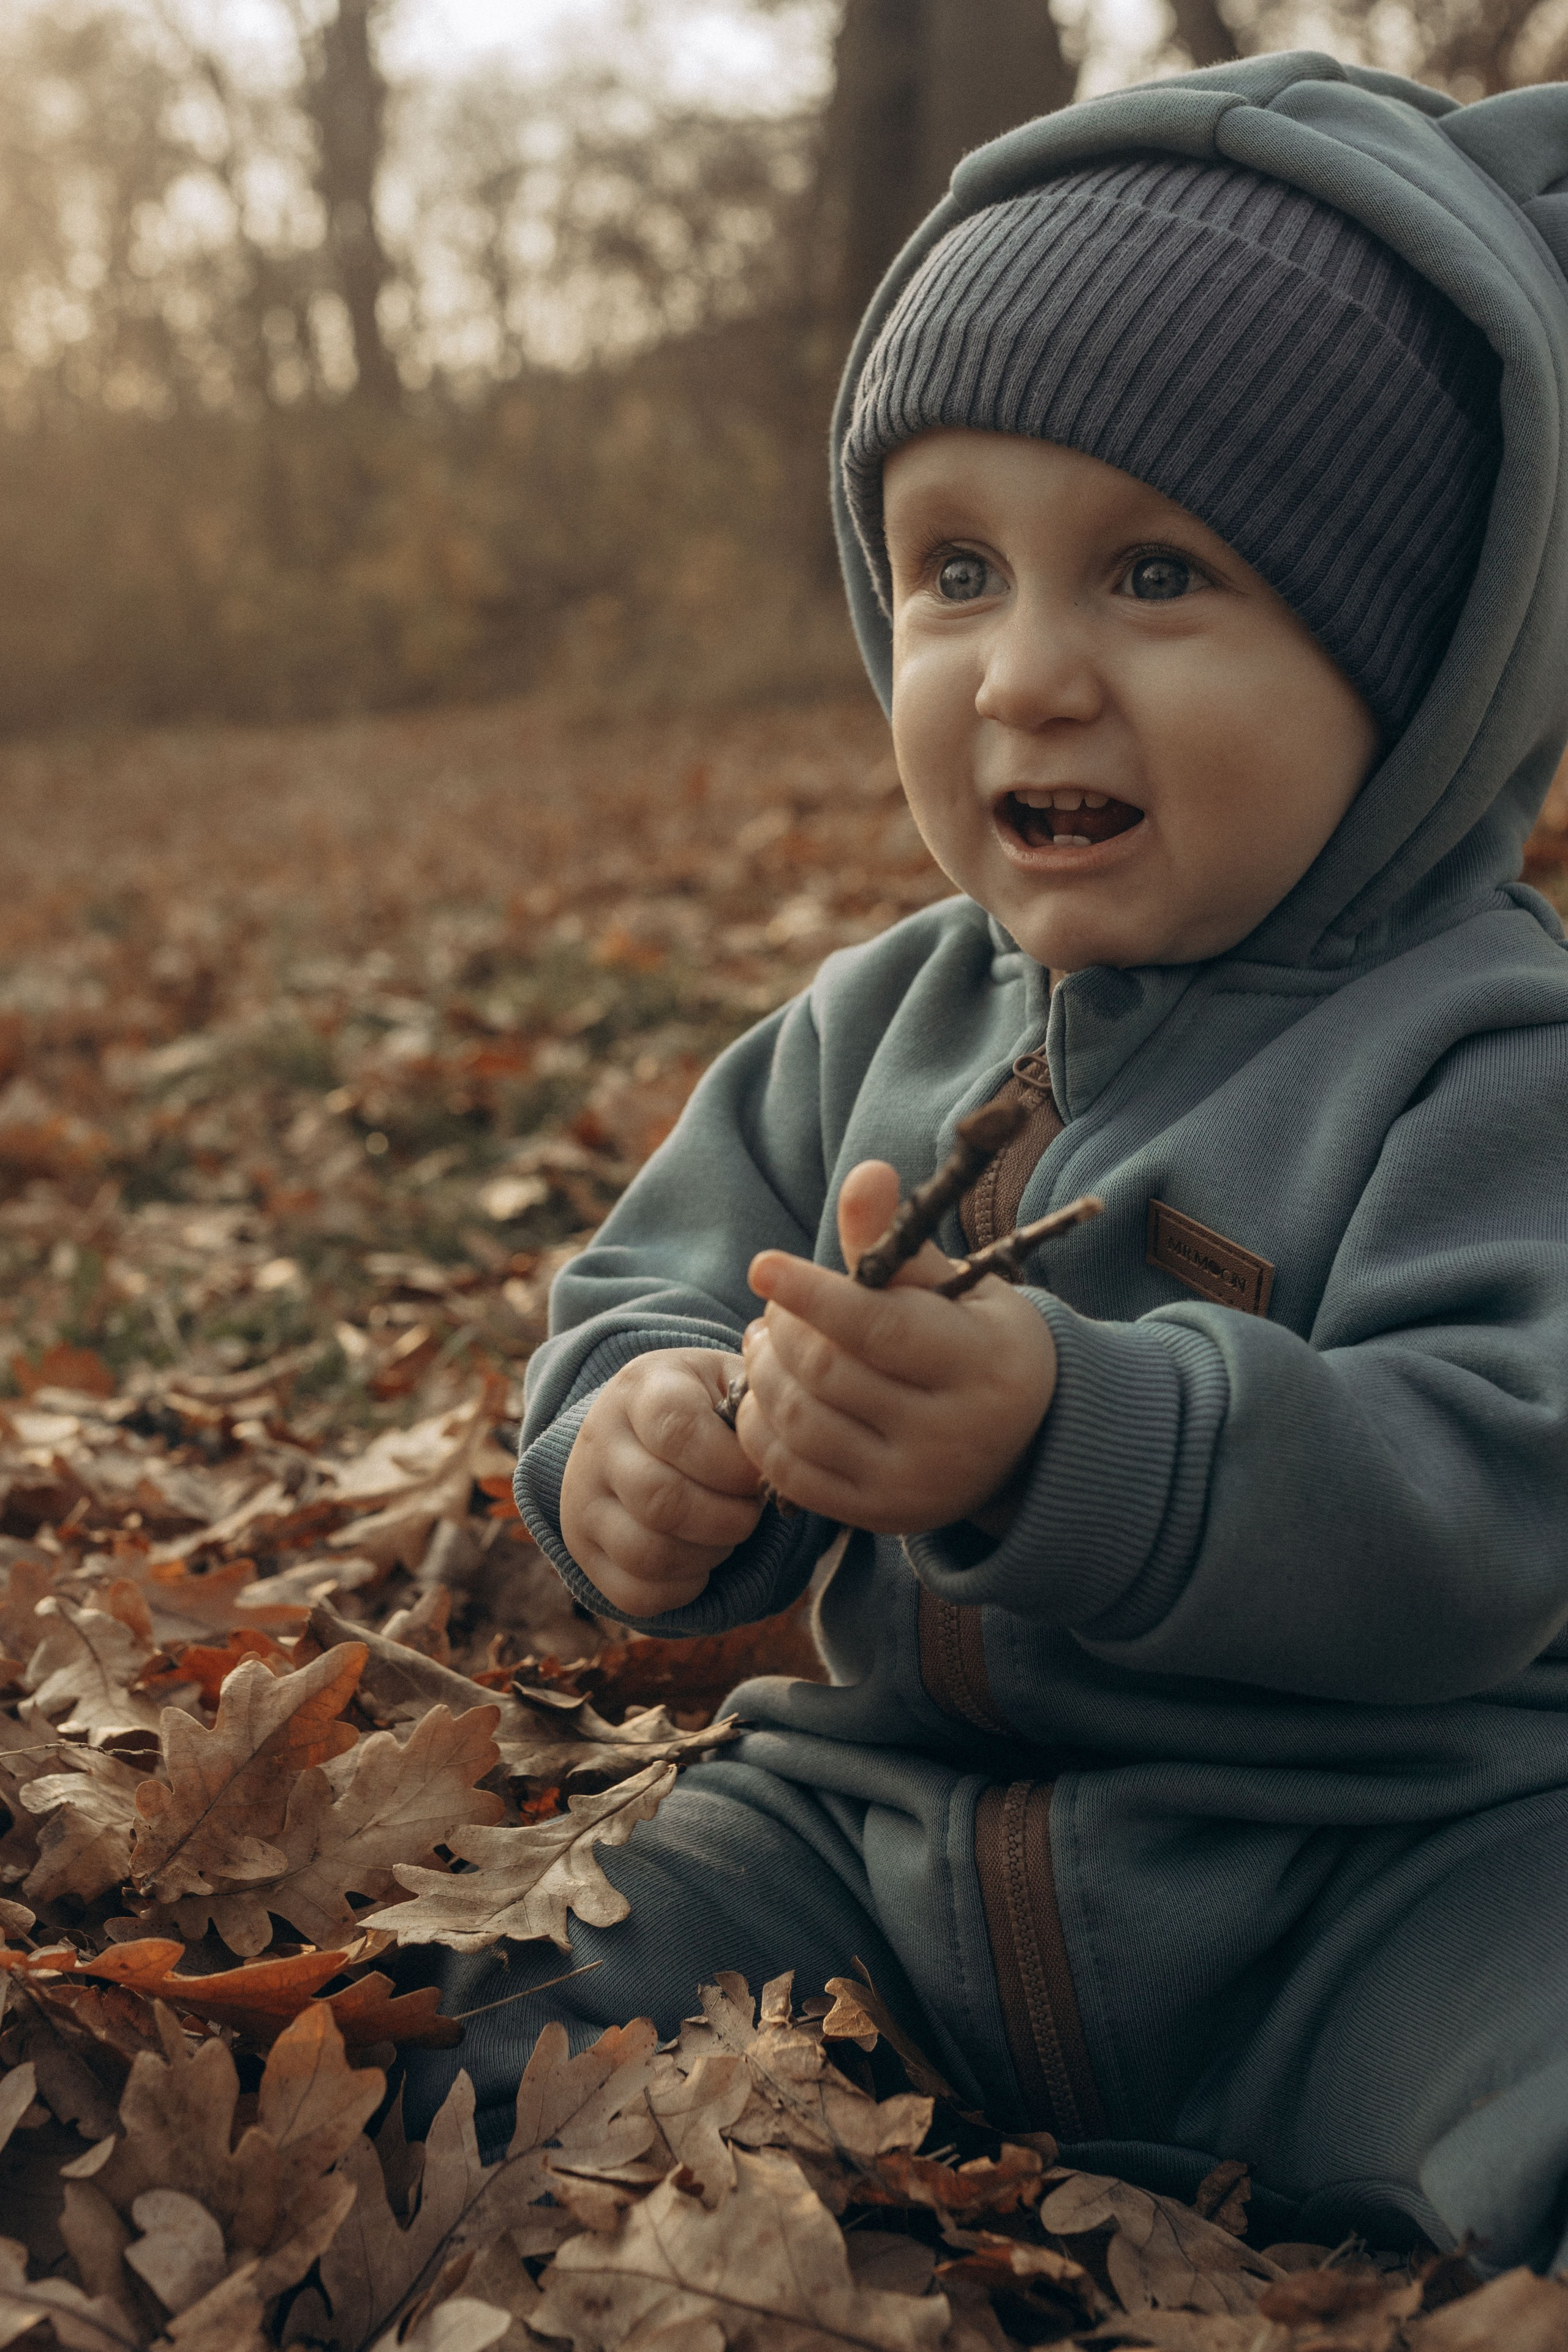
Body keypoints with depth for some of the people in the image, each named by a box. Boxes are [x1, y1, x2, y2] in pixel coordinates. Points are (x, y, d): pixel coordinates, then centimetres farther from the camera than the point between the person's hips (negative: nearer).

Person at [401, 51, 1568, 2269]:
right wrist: (641, 1429, -16)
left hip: (1387, 1861, -4)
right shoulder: (875, 1028, 6)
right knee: (494, 2071, -6)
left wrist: (1070, 1444, -40)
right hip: (881, 1834, 5)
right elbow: (664, 1284, 10)